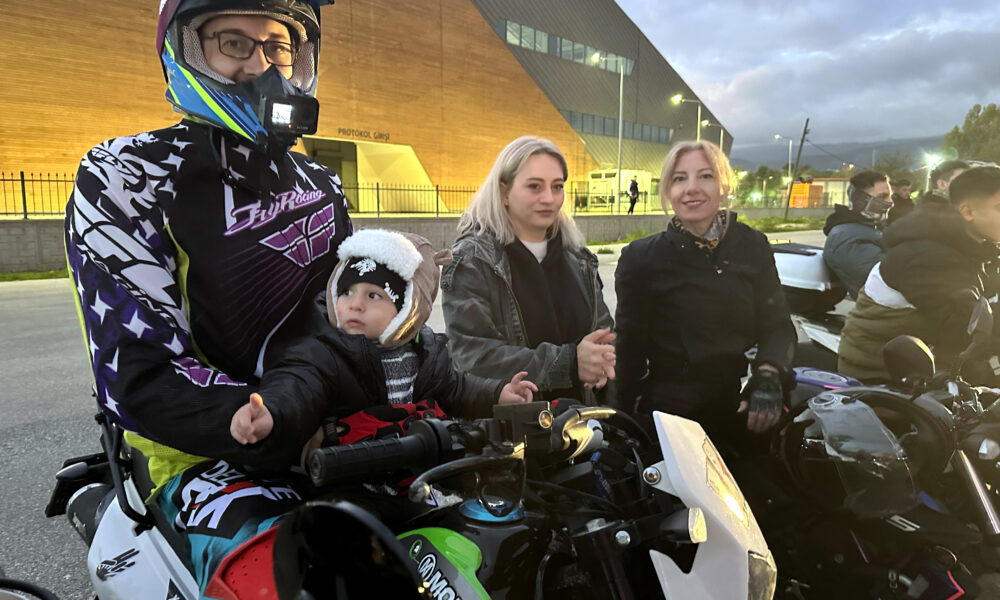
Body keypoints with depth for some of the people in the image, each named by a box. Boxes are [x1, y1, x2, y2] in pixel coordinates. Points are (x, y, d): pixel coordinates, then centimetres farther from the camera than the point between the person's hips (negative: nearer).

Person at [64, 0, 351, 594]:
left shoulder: (319, 184, 13)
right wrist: (291, 430, -27)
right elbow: (141, 378, -16)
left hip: (323, 426, 6)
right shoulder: (124, 178, -6)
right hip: (203, 450, -5)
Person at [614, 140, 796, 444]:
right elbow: (630, 344, -5)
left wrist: (769, 376, -17)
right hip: (672, 409, -3)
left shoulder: (753, 247, 1)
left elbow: (777, 325, 2)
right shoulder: (641, 257, -7)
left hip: (742, 413, 3)